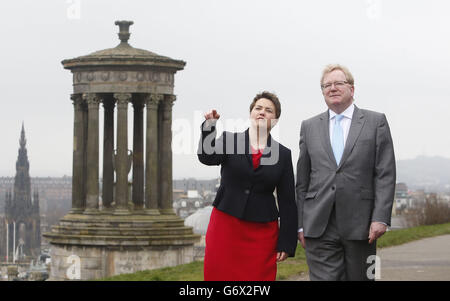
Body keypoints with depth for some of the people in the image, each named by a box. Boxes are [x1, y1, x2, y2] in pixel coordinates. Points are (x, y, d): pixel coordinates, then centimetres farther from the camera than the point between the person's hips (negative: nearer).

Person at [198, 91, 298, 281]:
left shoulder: (283, 154, 6)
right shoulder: (229, 140, 5)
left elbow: (287, 202, 5)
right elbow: (207, 158, -16)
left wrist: (286, 244, 0)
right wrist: (209, 128, -33)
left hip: (261, 233, 0)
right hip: (225, 227, 0)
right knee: (219, 276, -2)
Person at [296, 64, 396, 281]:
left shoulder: (375, 122, 7)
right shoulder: (309, 127, 14)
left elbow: (385, 174, 0)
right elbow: (302, 180, 13)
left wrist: (381, 218, -10)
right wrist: (300, 224, 7)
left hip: (360, 224, -1)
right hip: (319, 227, 1)